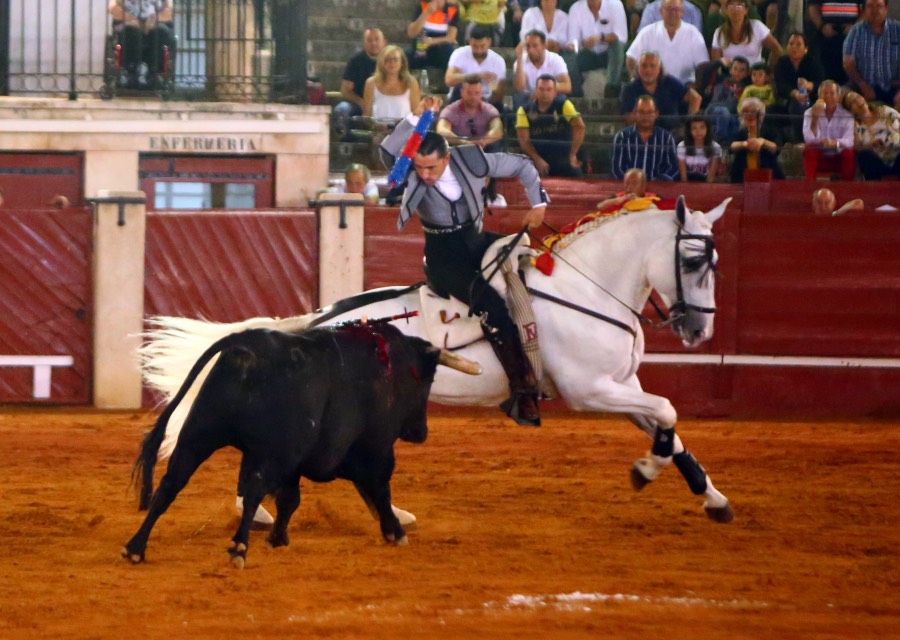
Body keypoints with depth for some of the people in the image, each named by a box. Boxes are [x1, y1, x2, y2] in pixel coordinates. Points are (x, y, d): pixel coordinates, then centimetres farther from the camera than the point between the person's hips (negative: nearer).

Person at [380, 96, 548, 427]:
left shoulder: (472, 161, -10)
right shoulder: (411, 173, -16)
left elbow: (522, 166, 4)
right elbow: (389, 151, -40)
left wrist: (538, 204, 0)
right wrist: (416, 119, -44)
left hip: (476, 239, 5)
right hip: (443, 255, -5)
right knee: (490, 304, -27)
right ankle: (521, 390, -26)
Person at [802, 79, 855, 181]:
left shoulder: (846, 115, -4)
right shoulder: (809, 113, -2)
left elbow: (849, 141, -20)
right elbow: (810, 140, -17)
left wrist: (835, 143, -43)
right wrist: (814, 118, -30)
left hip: (839, 158, 0)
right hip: (818, 157, 0)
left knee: (849, 152, -30)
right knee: (809, 148, -29)